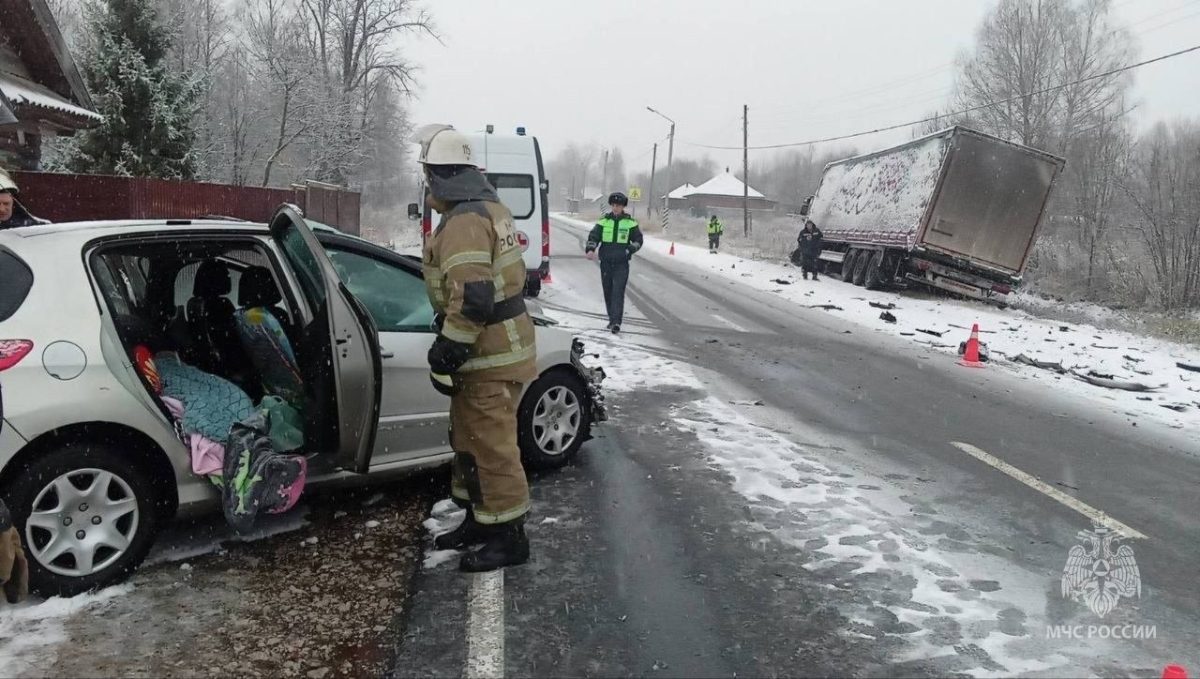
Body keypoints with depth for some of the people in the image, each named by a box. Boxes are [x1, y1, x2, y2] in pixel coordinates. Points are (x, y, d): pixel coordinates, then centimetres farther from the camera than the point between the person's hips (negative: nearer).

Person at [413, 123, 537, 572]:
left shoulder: (465, 221, -21)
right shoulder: (487, 207, 13)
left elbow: (471, 300, -29)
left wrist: (445, 356, -21)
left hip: (490, 355, -11)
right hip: (497, 342, 11)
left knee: (492, 446, -1)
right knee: (470, 440, 21)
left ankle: (509, 538, 12)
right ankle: (480, 519, 34)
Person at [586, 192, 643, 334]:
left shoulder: (630, 222, 3)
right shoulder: (603, 221, 6)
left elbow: (638, 240, 8)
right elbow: (593, 237, -1)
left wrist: (630, 249, -12)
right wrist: (590, 249, -21)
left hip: (622, 264, -2)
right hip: (605, 262, 3)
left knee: (618, 292, -12)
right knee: (608, 292, 9)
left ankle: (616, 322, -17)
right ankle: (612, 319, 23)